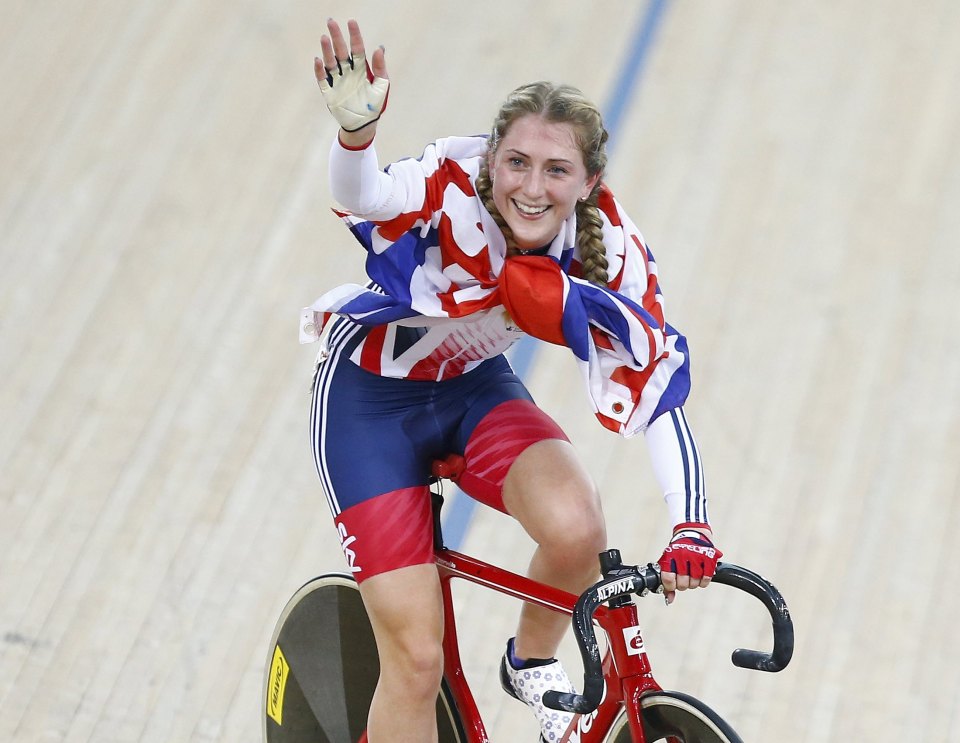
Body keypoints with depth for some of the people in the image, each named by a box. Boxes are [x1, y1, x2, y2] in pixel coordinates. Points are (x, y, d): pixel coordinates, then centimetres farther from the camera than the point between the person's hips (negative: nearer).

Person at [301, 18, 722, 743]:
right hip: (371, 396, -3)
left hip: (477, 390, 3)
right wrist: (356, 127, -73)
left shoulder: (609, 247, -20)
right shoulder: (452, 188, -30)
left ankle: (532, 664, 5)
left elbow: (660, 384, -18)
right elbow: (366, 199, -51)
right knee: (416, 659, -9)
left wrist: (691, 527, -30)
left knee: (577, 528, -27)